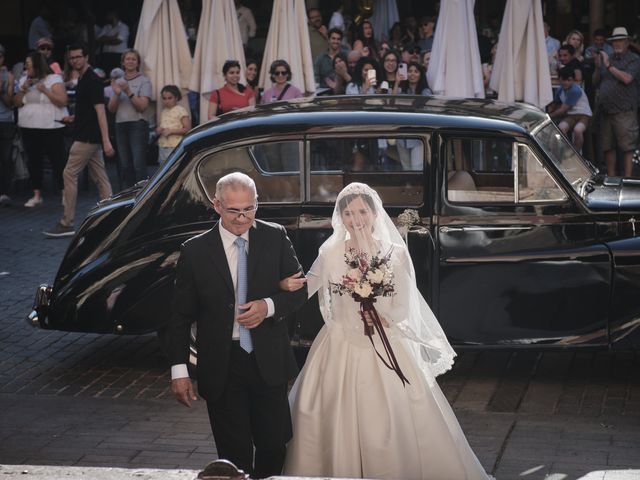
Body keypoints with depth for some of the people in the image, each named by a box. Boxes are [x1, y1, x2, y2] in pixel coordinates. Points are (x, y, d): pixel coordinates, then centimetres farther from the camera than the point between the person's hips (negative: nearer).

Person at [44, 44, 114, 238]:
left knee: (69, 174, -8)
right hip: (90, 137, 10)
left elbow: (100, 110, -20)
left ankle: (67, 224, -7)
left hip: (87, 138, -10)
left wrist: (106, 141, -25)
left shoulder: (92, 81, -14)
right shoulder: (82, 80, 15)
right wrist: (75, 118, 16)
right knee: (99, 177, 9)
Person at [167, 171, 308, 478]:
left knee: (275, 445, 10)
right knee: (235, 455, 5)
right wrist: (179, 370, -4)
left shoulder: (275, 237, -1)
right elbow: (181, 315, 0)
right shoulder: (195, 251, -5)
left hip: (269, 362, 2)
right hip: (222, 368, -1)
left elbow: (299, 289, 5)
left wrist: (269, 306, -15)